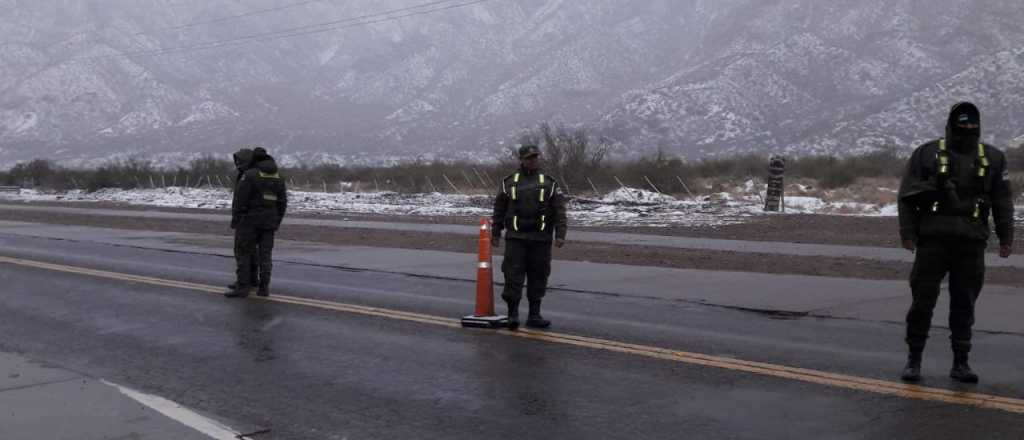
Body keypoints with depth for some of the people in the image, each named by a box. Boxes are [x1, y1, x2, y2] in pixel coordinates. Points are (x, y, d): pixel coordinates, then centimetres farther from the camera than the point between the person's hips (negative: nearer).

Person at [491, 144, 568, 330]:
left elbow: (559, 211, 2)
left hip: (541, 239, 1)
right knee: (513, 276, -6)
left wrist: (560, 234, -8)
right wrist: (495, 233, 9)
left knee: (538, 278, 5)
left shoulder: (549, 184, 8)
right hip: (515, 238, -1)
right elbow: (499, 210, 13)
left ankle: (534, 315, 14)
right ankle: (513, 313, 1)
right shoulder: (509, 183, 10)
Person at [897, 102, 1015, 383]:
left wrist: (1006, 238, 9)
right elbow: (907, 196, 1)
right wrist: (907, 232, -5)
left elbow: (1003, 202, 13)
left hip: (971, 244, 2)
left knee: (964, 305, 7)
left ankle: (960, 363, 17)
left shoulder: (993, 158, 10)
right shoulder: (927, 154, 2)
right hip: (932, 241, -2)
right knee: (922, 302, 0)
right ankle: (914, 360, 11)